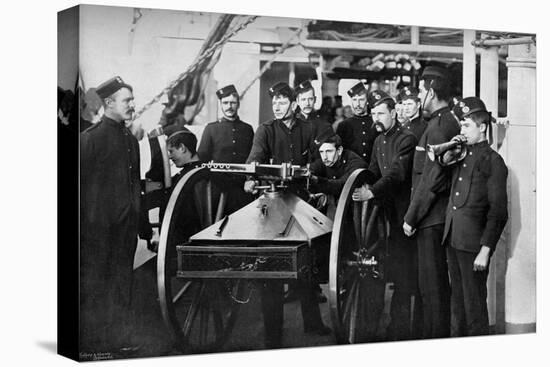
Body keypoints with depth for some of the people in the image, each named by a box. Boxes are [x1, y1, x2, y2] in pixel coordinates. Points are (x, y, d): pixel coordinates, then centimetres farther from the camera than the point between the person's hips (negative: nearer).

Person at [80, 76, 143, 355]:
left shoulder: (131, 140, 15)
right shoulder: (90, 138, -9)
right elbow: (81, 183, -11)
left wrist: (138, 219, 16)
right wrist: (84, 223, -14)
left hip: (126, 224, 7)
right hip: (100, 225, -7)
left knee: (122, 282, 11)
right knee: (95, 285, 0)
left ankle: (119, 338, 19)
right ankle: (94, 341, 7)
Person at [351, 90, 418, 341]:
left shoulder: (406, 139, -11)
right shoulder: (379, 141, 17)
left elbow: (397, 173, -23)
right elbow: (374, 171, 16)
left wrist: (372, 192, -33)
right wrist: (364, 184, -5)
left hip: (402, 210, -8)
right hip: (385, 209, 8)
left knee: (402, 271, -7)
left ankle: (399, 328, -3)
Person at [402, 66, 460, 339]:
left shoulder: (439, 126, -17)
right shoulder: (449, 122, 13)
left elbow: (430, 180, -20)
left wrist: (411, 217, -14)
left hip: (431, 217, -10)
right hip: (438, 216, 10)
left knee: (432, 285, -3)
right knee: (437, 283, 16)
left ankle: (436, 335, 3)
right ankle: (439, 332, 24)